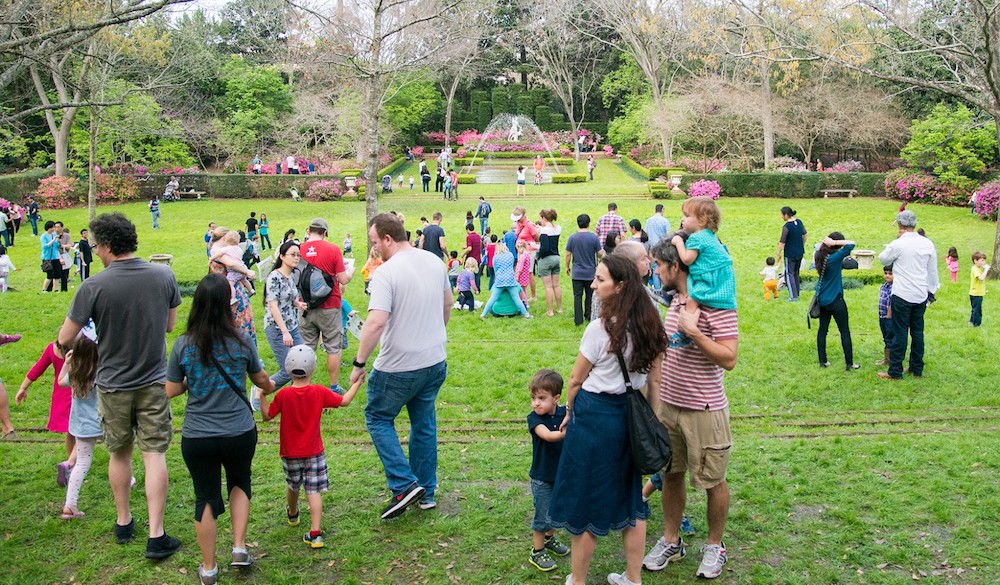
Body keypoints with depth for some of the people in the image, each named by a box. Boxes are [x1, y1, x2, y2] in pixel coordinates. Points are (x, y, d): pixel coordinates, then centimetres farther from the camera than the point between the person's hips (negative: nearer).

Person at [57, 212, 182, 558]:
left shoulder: (93, 287, -17)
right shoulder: (163, 276, -8)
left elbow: (65, 339, -9)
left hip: (113, 384, -1)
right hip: (154, 382, 1)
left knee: (119, 454, 17)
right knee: (154, 454, 3)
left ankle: (123, 522, 33)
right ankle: (156, 536, 1)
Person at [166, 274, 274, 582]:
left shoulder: (183, 345, -10)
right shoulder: (242, 341, -9)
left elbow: (171, 391, -2)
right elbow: (260, 378, 7)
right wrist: (270, 386, 30)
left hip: (197, 438, 0)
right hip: (240, 433, 0)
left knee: (206, 498, 13)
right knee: (239, 482, 27)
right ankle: (239, 547, 20)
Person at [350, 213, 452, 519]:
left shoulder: (386, 272, -21)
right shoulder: (435, 262, 3)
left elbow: (376, 322, -29)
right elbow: (448, 304, 18)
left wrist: (359, 363, -20)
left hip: (399, 366, -7)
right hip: (435, 362, 7)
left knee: (378, 418, 13)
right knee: (424, 424, 19)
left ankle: (405, 485, 4)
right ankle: (426, 492, 27)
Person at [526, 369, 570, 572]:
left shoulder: (565, 413, -6)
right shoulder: (534, 418, -17)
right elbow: (548, 435, -33)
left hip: (561, 473, 4)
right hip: (542, 477, -4)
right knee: (542, 515, 4)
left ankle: (549, 539, 45)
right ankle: (537, 552, 20)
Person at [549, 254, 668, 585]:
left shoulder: (600, 328, -18)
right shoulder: (649, 325, 2)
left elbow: (576, 379, -9)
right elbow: (655, 381, 7)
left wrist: (569, 413, 7)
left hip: (594, 416, -7)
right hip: (631, 417, 7)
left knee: (584, 501, 7)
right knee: (629, 496, 17)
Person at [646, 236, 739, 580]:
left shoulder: (716, 305, -18)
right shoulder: (674, 301, 7)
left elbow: (729, 359, -22)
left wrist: (693, 332, -27)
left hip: (704, 410, -7)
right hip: (667, 406, 7)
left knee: (712, 481, 9)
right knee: (671, 475, 16)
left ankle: (715, 546, 27)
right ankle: (671, 541, 31)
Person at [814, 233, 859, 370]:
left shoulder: (819, 255, -3)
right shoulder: (835, 257, -22)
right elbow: (851, 244, -25)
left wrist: (827, 242, 1)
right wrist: (834, 242, -23)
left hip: (822, 300, 7)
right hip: (835, 301, -6)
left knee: (822, 329, 13)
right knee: (845, 332, 5)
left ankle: (823, 361, 17)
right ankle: (849, 363, 10)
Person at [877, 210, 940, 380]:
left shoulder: (898, 244, -13)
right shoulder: (927, 244, 2)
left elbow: (883, 259, 5)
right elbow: (933, 270, 10)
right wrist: (932, 290, 21)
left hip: (902, 295, -5)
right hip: (921, 295, 5)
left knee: (900, 333, -1)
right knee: (917, 332, 14)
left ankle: (895, 371, 3)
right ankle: (917, 369, 21)